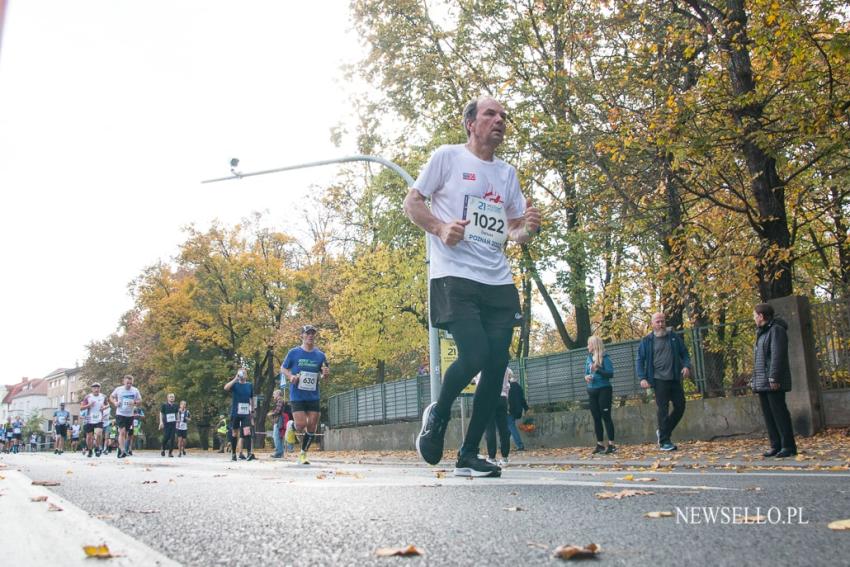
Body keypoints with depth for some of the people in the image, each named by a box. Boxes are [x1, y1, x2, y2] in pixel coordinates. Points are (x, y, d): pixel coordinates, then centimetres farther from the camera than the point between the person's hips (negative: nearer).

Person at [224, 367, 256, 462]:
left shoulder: (250, 385, 8)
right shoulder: (235, 384, 0)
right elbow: (226, 388, -22)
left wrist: (252, 412, 16)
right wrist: (236, 379, -23)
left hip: (246, 413, 1)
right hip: (235, 413, -1)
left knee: (247, 433, -13)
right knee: (235, 433, 8)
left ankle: (249, 454, -19)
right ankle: (233, 454, 21)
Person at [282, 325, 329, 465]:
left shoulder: (320, 355, 6)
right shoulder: (293, 352, -1)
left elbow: (323, 377, 13)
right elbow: (283, 369, 8)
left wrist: (325, 374, -10)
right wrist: (290, 376, -12)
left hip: (313, 396, 3)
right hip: (297, 395, -3)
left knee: (312, 426, 0)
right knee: (301, 425, -12)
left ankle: (303, 453, 19)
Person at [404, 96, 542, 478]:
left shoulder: (507, 173, 20)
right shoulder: (447, 157, 5)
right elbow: (411, 202, 4)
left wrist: (528, 228, -1)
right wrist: (440, 228, -15)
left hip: (499, 282, 6)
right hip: (454, 276, -6)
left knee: (496, 367, -3)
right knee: (474, 354, -20)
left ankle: (468, 456, 9)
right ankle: (438, 414, 12)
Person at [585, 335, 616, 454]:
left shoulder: (604, 357, -8)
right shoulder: (589, 358, 12)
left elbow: (610, 373, -14)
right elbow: (586, 372, 17)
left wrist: (598, 369, -27)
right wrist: (586, 377, -6)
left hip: (604, 390, -7)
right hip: (592, 391, 7)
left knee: (606, 416, -7)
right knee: (596, 418, 8)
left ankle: (611, 444, -3)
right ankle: (600, 444, 14)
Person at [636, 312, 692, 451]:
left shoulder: (674, 337, 9)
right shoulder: (647, 341, 1)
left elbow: (684, 353, 13)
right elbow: (640, 360, 1)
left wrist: (686, 366, -7)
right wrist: (642, 378, -9)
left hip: (675, 379, 4)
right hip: (659, 380, -4)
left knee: (680, 407, 5)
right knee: (663, 410, -4)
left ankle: (662, 432, 24)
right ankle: (664, 441, 4)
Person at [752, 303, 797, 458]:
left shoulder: (776, 330, -8)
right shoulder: (762, 332, 20)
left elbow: (777, 355, -17)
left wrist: (774, 378, -22)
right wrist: (755, 380, 17)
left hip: (773, 382, -9)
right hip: (762, 382, 9)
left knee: (779, 413, -7)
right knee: (768, 415, 8)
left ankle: (788, 446, -2)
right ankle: (776, 446, 11)